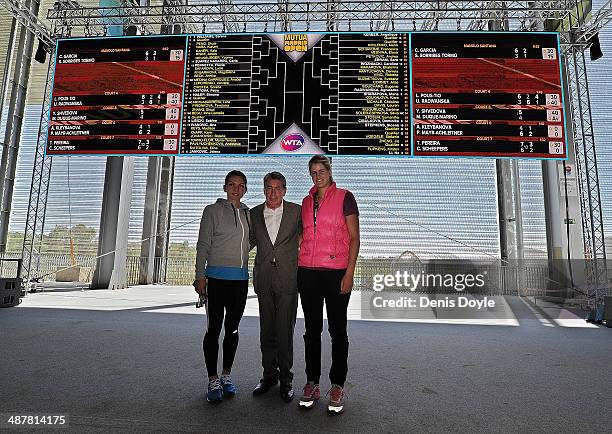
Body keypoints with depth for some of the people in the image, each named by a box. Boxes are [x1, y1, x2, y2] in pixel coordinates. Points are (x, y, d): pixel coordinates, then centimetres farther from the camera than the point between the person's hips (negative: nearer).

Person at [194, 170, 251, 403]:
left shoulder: (248, 213, 11)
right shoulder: (213, 211, -1)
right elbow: (203, 245, -3)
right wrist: (200, 276, -8)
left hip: (241, 278, 4)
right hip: (217, 277, -4)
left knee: (233, 328, 11)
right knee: (214, 329, 1)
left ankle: (226, 375, 25)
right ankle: (213, 381, 12)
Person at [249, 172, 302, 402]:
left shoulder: (296, 211, 1)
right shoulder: (254, 214, 9)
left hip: (287, 279, -3)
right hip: (264, 279, 3)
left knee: (285, 330, 0)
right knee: (266, 330, 11)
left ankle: (285, 379, 16)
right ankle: (269, 375, 27)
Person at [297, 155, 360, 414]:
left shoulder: (344, 197, 1)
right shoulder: (307, 202, 15)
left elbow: (354, 238, -3)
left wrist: (349, 273, -11)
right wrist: (298, 268, 10)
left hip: (336, 272, -4)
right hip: (308, 272, 4)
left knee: (337, 330, 4)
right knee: (312, 329, 9)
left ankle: (337, 386, 16)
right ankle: (312, 384, 21)